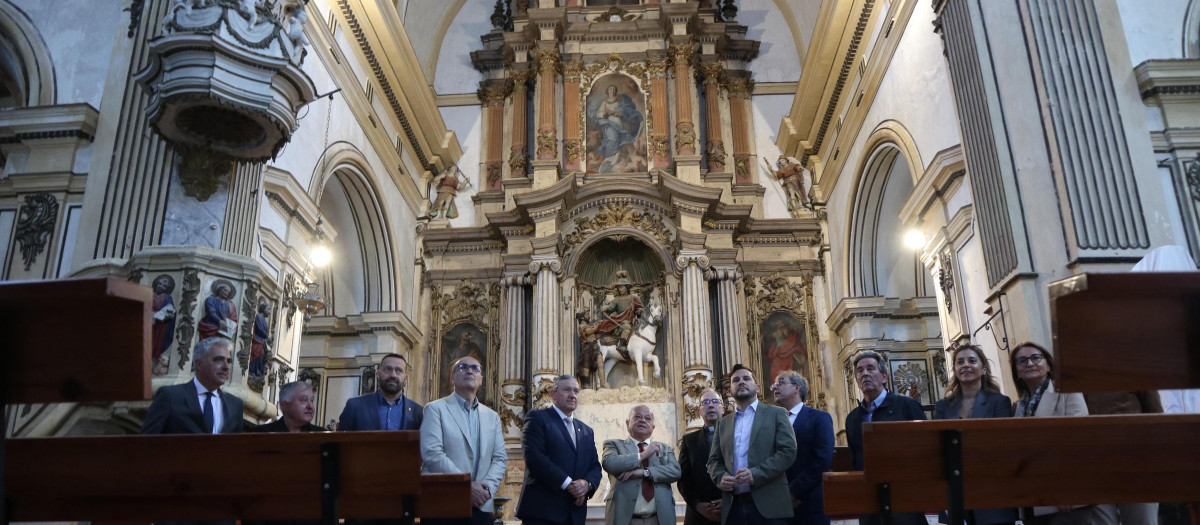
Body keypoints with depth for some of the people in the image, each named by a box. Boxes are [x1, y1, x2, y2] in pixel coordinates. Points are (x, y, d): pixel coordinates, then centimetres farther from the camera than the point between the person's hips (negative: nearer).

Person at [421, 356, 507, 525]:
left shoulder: (492, 416, 16)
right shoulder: (435, 409, 1)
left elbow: (500, 458, 9)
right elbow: (431, 454, -10)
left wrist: (487, 488, -9)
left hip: (481, 507, 4)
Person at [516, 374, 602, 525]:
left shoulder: (587, 431, 21)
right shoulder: (537, 418, 0)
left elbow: (595, 467, 15)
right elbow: (534, 457, -13)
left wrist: (588, 483, -8)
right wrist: (567, 483, -16)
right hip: (542, 511, -6)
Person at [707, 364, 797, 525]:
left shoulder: (776, 414, 7)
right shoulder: (723, 423, 20)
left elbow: (788, 451, -4)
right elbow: (714, 460, 17)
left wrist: (756, 474, -15)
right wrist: (721, 477, -6)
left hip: (769, 505, -3)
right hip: (733, 507, 4)